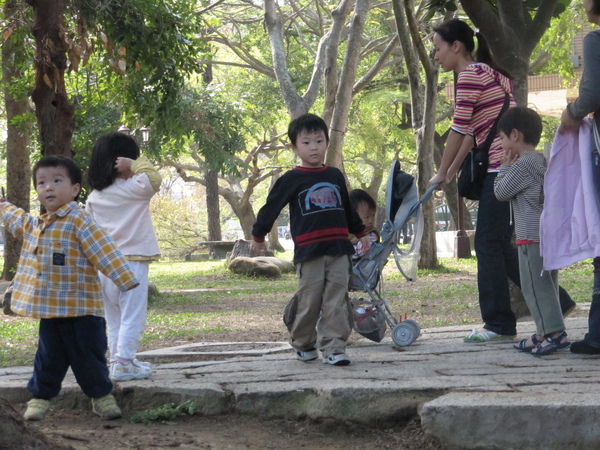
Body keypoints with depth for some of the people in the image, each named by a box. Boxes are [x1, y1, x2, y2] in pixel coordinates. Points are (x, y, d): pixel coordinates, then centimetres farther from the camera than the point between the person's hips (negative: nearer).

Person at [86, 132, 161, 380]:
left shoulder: (94, 198, 10)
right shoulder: (132, 189, -9)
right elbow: (154, 179, -26)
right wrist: (137, 164, -13)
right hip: (131, 263, -6)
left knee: (114, 319, 14)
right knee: (132, 317, -3)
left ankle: (118, 361, 18)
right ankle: (123, 364, -7)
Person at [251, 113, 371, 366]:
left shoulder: (335, 176, 15)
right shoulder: (291, 180, 1)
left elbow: (348, 208, 28)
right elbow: (271, 208, 8)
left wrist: (361, 234, 34)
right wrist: (258, 236, 14)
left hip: (338, 250, 4)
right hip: (308, 250, -3)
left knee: (337, 299, -4)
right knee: (309, 300, -2)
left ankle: (334, 347, -4)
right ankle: (303, 344, 17)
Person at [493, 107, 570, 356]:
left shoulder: (523, 165, -14)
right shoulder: (542, 162, 17)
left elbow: (501, 192, -6)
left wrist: (505, 167, 5)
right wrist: (510, 168, 18)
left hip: (532, 237, -10)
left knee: (536, 286, -8)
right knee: (546, 286, 13)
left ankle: (554, 332, -12)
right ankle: (545, 333, 17)